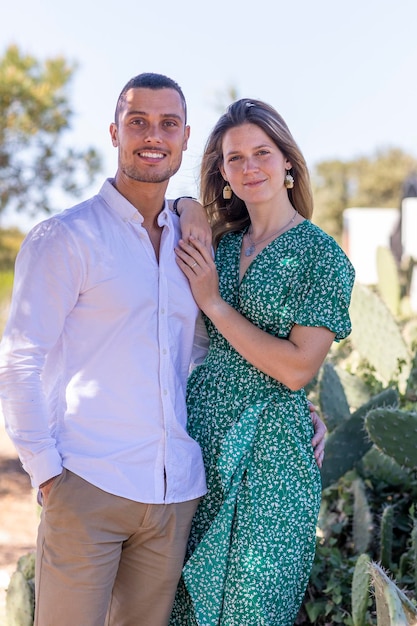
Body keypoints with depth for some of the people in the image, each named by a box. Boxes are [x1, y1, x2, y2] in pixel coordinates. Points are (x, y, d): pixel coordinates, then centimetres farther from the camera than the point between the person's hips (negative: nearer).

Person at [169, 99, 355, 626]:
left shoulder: (321, 255, -7)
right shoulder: (220, 245, 9)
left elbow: (297, 368, -15)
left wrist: (213, 303, -12)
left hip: (267, 449, -5)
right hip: (200, 434, 5)